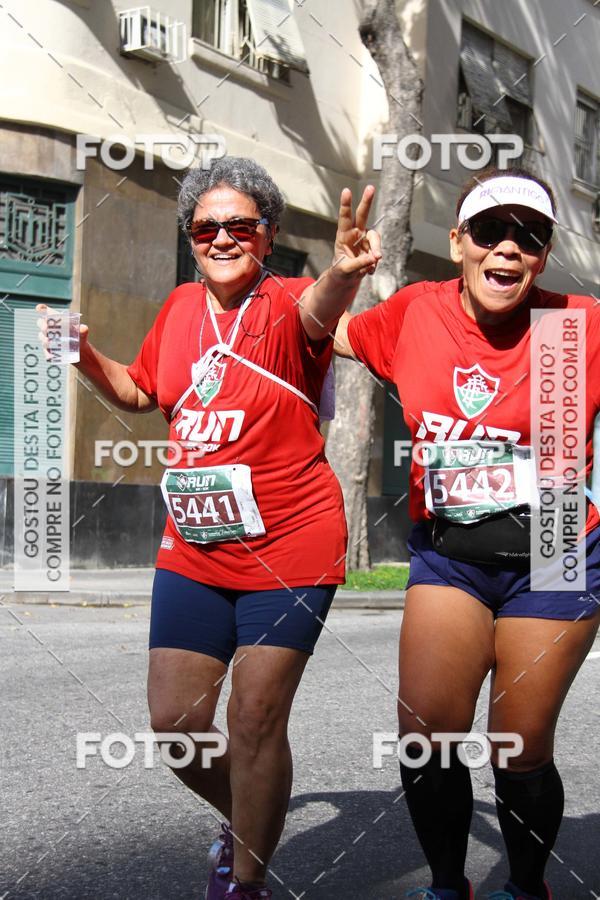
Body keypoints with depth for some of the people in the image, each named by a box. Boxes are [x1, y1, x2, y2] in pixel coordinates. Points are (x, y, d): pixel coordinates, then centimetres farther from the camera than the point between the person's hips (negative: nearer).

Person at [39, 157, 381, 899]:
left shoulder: (286, 303, -10)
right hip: (194, 550, 6)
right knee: (174, 720, 4)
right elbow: (141, 392, 24)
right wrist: (86, 357, 4)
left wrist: (343, 273, -59)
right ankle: (243, 822, 34)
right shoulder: (180, 308, 7)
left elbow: (316, 310, -36)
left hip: (289, 548, -5)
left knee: (255, 719, -5)